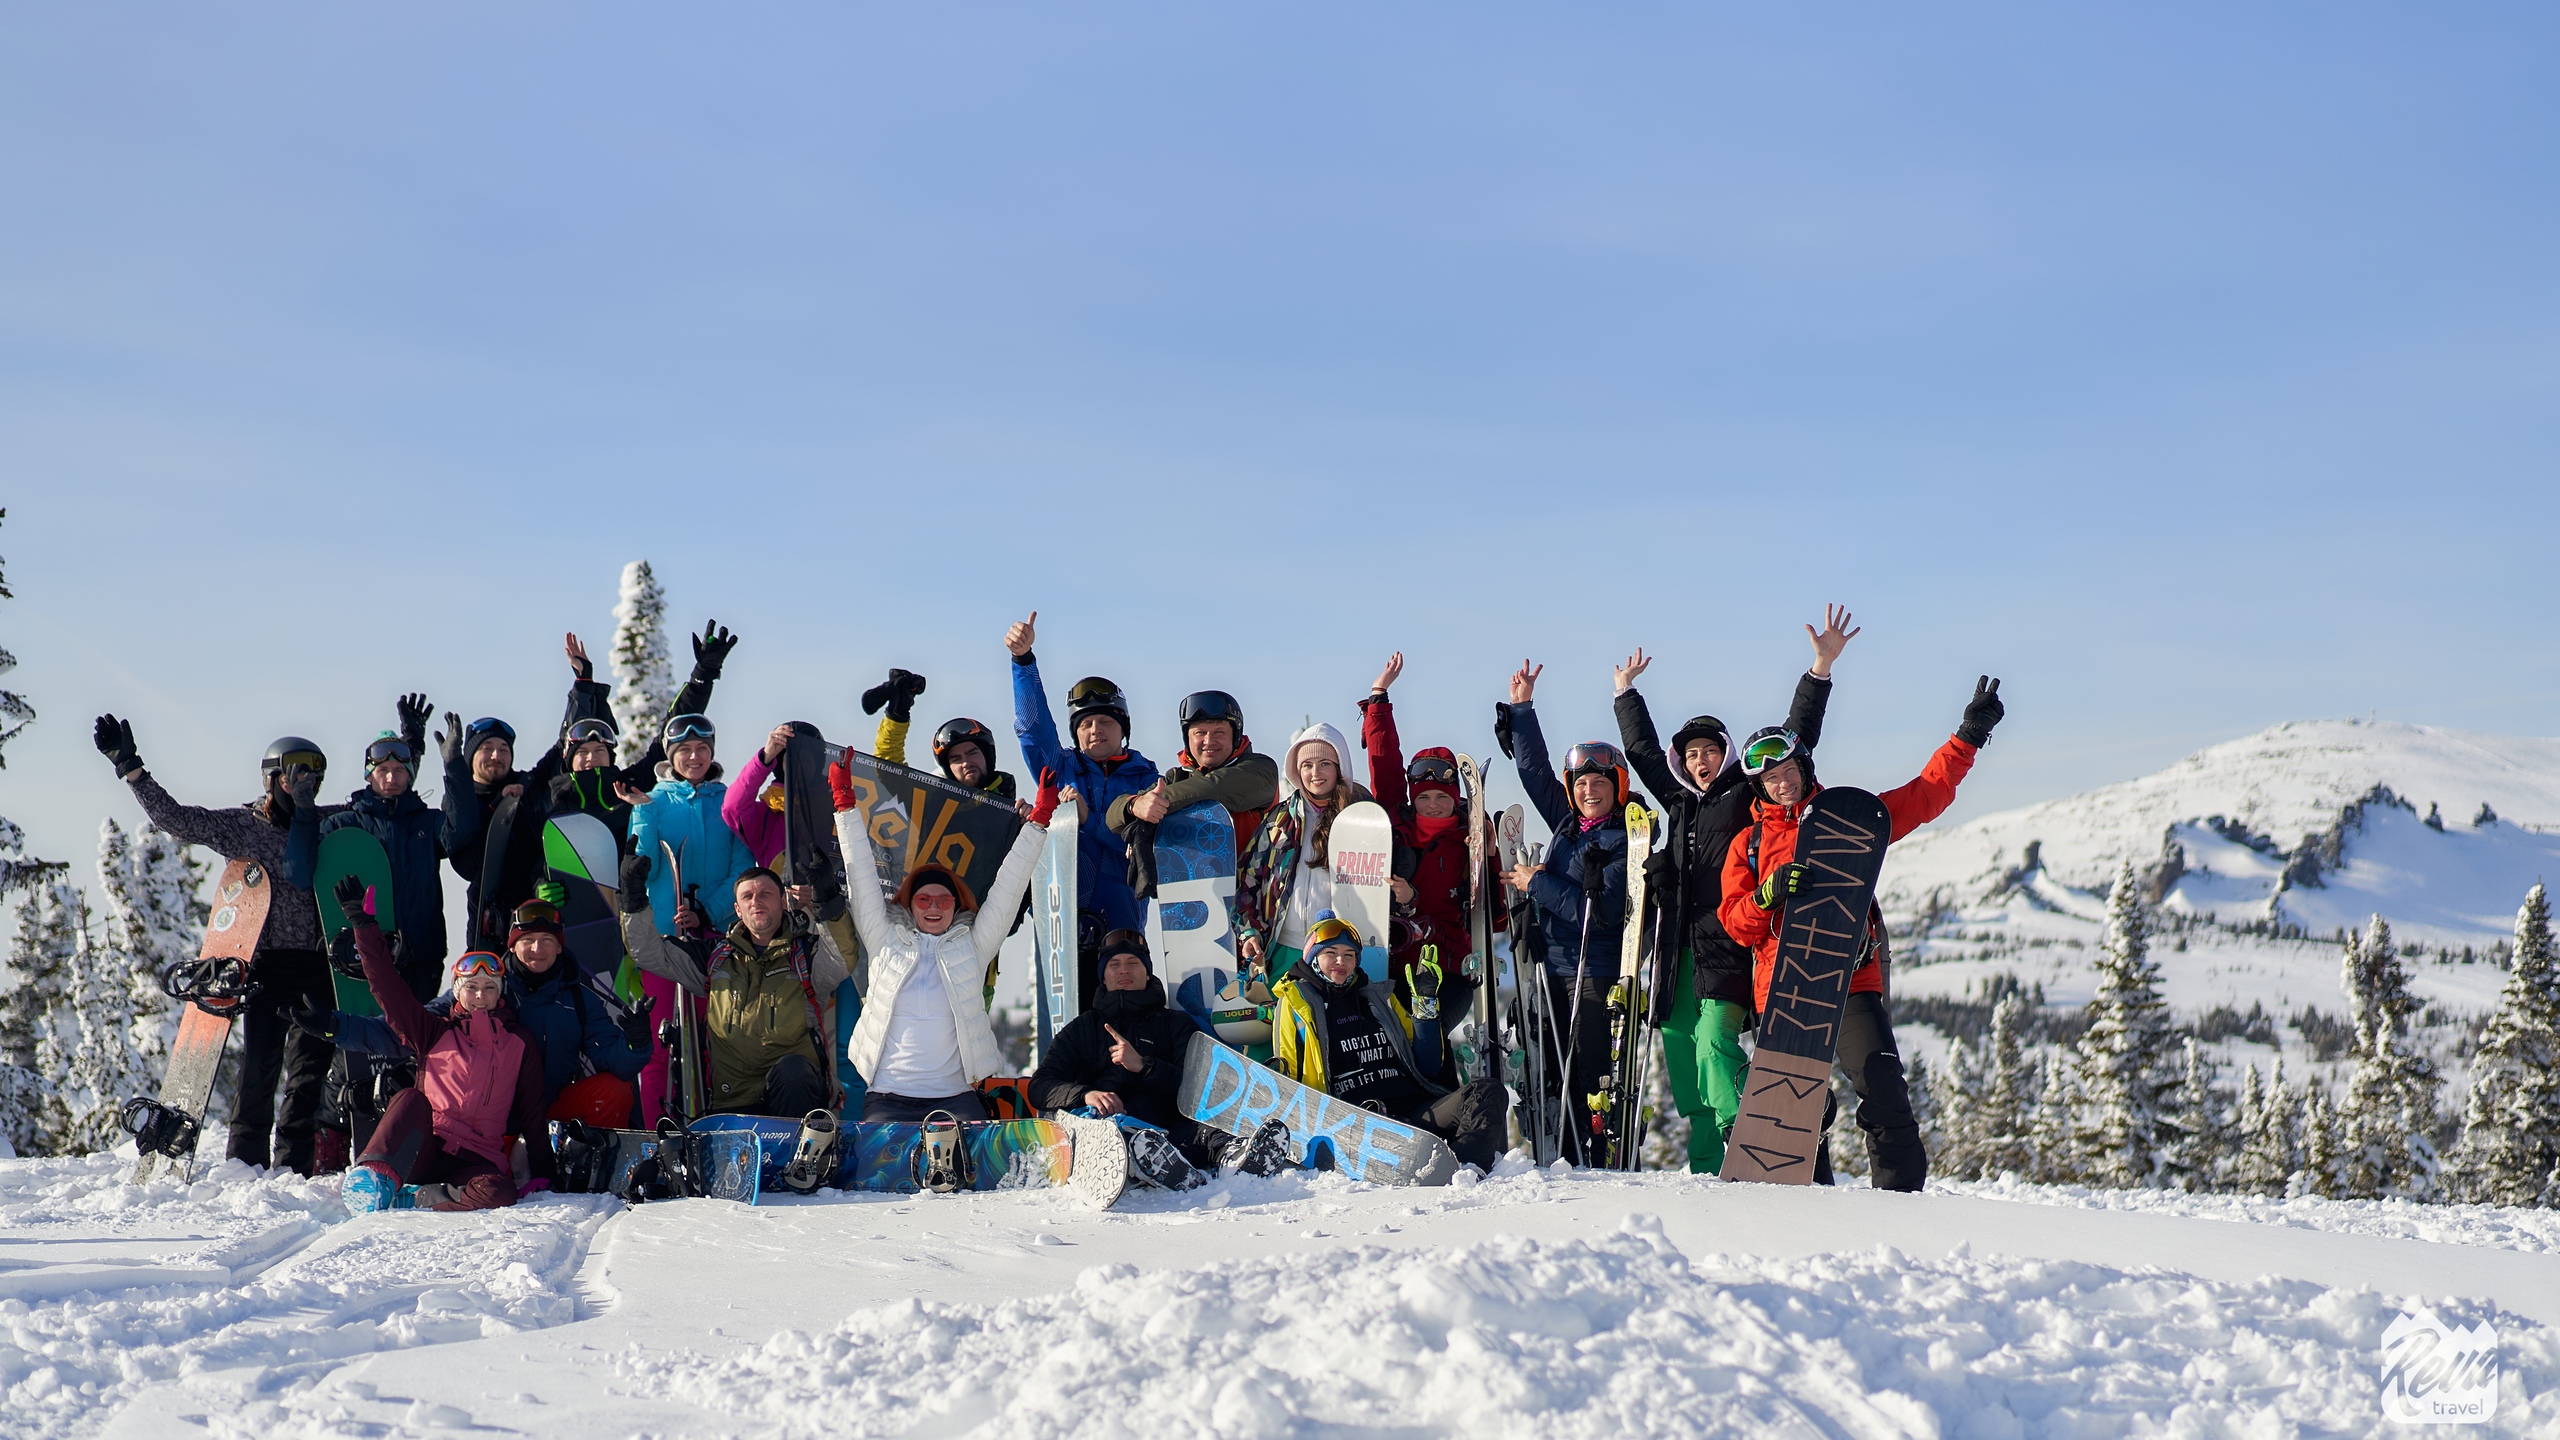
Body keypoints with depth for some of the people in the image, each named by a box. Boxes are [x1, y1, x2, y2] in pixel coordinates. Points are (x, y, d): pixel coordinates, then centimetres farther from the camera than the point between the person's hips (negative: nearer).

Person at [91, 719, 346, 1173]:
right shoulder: (241, 824, 5)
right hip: (267, 960, -3)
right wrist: (129, 766, -6)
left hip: (316, 964, 3)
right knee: (261, 1064, -7)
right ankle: (246, 1164, 0)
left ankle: (293, 1165, 8)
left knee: (312, 1066, 1)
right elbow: (175, 819, 0)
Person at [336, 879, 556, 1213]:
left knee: (500, 1193, -34)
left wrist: (541, 1171, 5)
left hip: (477, 1159, 0)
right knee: (411, 1099, -32)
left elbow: (532, 1111, 13)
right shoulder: (435, 1032, 15)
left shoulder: (520, 1043, 15)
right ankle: (376, 1180, -42)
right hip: (421, 1150, 0)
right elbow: (388, 987, 7)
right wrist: (363, 922, 3)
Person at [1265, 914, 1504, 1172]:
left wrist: (1425, 1004, 15)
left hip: (1418, 1111, 4)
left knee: (1488, 1093, -25)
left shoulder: (1381, 999, 28)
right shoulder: (1294, 1003, 19)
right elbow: (1289, 1074, 15)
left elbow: (1427, 1066, 23)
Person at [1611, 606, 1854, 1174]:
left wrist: (1820, 670, -7)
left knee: (1714, 1043, -20)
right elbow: (1643, 750, 33)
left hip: (1730, 946, -6)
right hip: (1682, 949, 6)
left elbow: (1793, 742, -1)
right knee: (1678, 1043, 3)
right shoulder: (1681, 802, 19)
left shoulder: (1749, 795, 5)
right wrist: (1627, 693, 42)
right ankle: (1705, 1167, 10)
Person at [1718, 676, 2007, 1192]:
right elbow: (1736, 924, 6)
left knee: (1883, 1090, -15)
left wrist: (1968, 736, 12)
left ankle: (1901, 1190, -11)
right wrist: (1769, 894, -14)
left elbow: (1926, 794, 16)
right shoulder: (1748, 843, 14)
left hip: (1851, 978, -1)